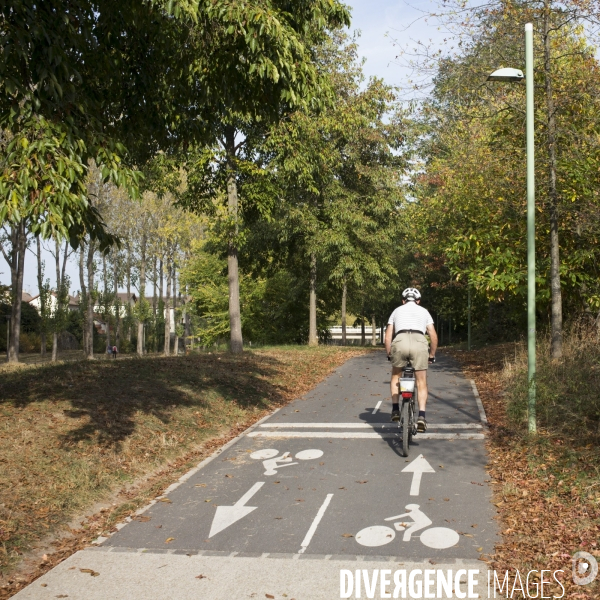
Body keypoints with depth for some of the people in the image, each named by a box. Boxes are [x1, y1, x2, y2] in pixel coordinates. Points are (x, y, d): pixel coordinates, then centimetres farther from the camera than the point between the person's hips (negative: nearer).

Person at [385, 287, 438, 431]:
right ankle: (421, 416, -4)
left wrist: (389, 354, 32)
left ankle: (395, 410, 17)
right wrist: (432, 355, 31)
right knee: (421, 383, 10)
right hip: (419, 343, 0)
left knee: (395, 376, 25)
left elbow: (388, 336, 21)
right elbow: (434, 336, 20)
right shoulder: (424, 311, 27)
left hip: (400, 343, 1)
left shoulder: (397, 311, 28)